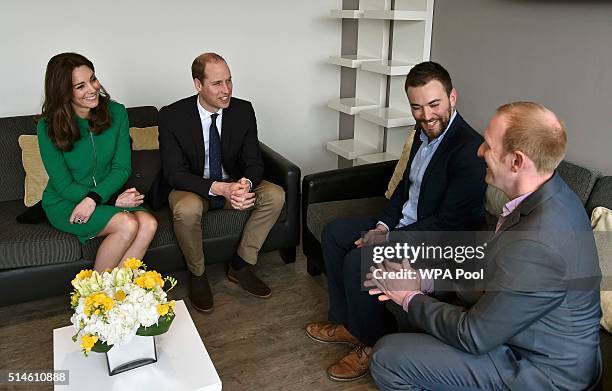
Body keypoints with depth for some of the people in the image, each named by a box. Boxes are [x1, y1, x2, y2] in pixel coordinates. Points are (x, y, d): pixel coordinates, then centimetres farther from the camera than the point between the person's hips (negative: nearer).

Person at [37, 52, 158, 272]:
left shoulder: (116, 112, -5)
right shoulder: (48, 127, -12)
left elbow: (122, 167, -7)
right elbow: (64, 185, -11)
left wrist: (95, 197, -25)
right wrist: (114, 200, -21)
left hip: (106, 195, 4)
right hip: (64, 202, -3)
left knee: (148, 223, -26)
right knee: (127, 224, -29)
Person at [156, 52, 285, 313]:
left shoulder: (243, 110, -9)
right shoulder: (171, 116, -18)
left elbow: (254, 161, -6)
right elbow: (174, 173, -20)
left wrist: (246, 182, -32)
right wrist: (219, 188, -36)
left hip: (233, 185, 4)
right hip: (191, 187, -3)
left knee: (275, 195, -19)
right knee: (186, 210, -36)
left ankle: (240, 266, -4)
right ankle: (198, 274, -7)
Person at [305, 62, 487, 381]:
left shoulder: (469, 149, -25)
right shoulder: (425, 131, 3)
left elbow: (449, 223, -25)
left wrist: (389, 239, -21)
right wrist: (383, 225, 0)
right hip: (403, 222, 10)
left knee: (358, 261, -25)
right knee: (334, 233, 8)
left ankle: (372, 344, 1)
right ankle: (347, 323, 17)